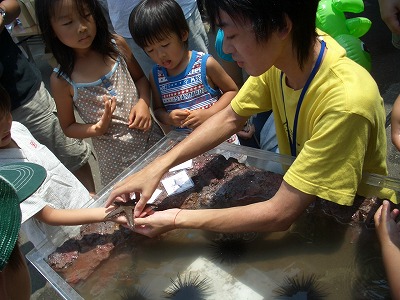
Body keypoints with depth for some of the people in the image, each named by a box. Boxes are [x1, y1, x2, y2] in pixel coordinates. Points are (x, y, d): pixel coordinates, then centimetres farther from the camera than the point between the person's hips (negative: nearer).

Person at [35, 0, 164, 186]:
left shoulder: (116, 45, -8)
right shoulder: (62, 80, -13)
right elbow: (68, 127, -1)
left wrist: (143, 102, -11)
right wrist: (98, 129, -20)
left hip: (152, 136, 3)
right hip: (116, 157, -3)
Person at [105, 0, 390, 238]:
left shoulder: (346, 101, -36)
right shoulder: (283, 54, -17)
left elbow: (280, 214, -32)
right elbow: (230, 118, -4)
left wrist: (177, 219, -25)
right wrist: (158, 166, -14)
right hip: (297, 194, 5)